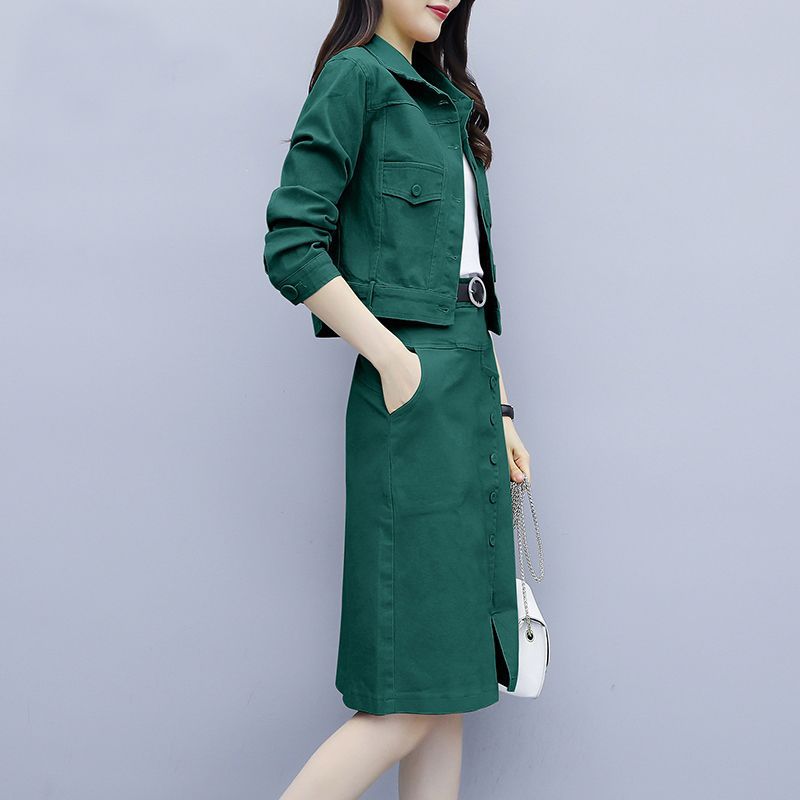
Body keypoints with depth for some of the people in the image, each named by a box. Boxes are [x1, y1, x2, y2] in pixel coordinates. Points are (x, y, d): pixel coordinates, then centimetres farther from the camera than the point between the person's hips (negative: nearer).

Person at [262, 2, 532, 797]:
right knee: (412, 694, -7)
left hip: (471, 396, 9)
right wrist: (395, 360, -15)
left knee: (450, 684, 9)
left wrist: (499, 411, 15)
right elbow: (291, 246, -13)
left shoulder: (446, 102, 22)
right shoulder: (356, 76, -3)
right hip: (412, 400, -8)